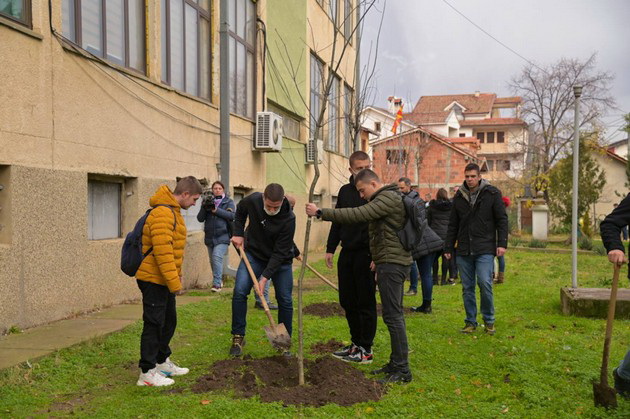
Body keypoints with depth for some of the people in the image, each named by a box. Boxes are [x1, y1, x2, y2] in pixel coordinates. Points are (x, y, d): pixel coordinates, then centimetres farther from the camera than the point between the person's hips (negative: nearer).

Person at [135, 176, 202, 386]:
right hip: (154, 279, -10)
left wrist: (176, 277, 22)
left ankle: (162, 362, 32)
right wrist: (174, 281, -24)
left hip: (163, 280, 10)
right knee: (154, 324, -3)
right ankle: (147, 373, 5)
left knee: (169, 321, 19)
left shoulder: (173, 211, 14)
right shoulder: (163, 213, -21)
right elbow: (162, 251, -27)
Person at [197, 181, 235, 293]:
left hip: (222, 237, -4)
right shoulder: (208, 201, 9)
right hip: (209, 236, 4)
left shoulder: (228, 202, 3)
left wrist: (215, 210, -19)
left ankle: (217, 283, -22)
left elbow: (231, 215, -14)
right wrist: (205, 207, -15)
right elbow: (200, 218, 3)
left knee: (217, 257, -22)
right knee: (213, 261, 13)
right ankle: (219, 280, 32)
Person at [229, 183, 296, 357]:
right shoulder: (252, 200, -19)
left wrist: (265, 277, -30)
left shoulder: (288, 219, -29)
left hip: (280, 260, -2)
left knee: (285, 300, -2)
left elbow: (280, 253, -26)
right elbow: (240, 210, 7)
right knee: (239, 292, -14)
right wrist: (238, 233, -2)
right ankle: (238, 337, 0)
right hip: (254, 254, 2)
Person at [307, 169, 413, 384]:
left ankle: (402, 370, -3)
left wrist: (320, 212, -23)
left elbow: (356, 215, -26)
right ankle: (396, 363, 22)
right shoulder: (389, 197, 19)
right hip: (392, 262, 11)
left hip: (392, 263, -11)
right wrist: (378, 258, 23)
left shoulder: (388, 198, -15)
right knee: (393, 314, 14)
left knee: (393, 315, -8)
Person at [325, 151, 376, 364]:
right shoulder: (345, 191, 11)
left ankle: (366, 350, 10)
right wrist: (330, 248, 13)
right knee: (347, 301, 12)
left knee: (365, 302, 1)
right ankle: (356, 342, 25)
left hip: (366, 254, -6)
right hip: (347, 252, 6)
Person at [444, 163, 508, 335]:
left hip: (485, 250, -3)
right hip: (464, 250, 4)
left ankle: (489, 320, 7)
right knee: (467, 288, 6)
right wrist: (448, 248, 12)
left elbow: (502, 220, -1)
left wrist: (502, 243, -9)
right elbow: (453, 225, 14)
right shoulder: (459, 197, 9)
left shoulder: (492, 193, 0)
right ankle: (471, 322, 18)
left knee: (485, 284, -11)